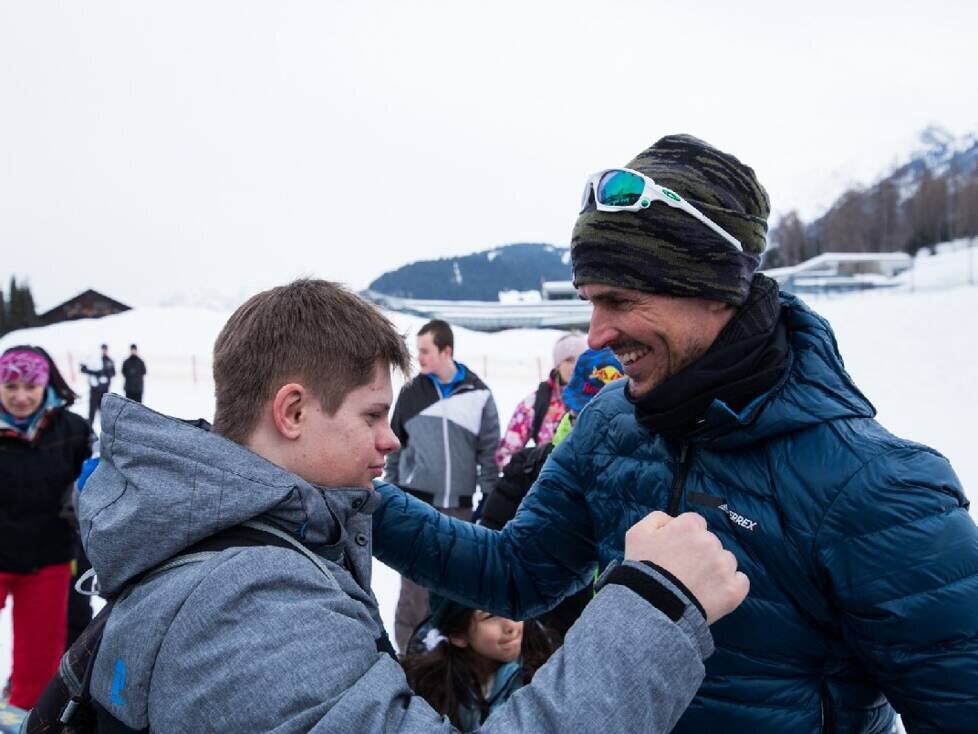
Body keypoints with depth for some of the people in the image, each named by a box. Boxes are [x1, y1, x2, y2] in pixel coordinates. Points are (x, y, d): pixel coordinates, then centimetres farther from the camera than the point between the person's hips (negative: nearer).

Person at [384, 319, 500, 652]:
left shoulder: (478, 394, 0)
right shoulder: (411, 392, 3)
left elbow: (490, 450, 3)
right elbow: (395, 446, 10)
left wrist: (490, 500, 2)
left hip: (459, 505, 0)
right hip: (417, 501, 0)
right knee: (416, 580, 0)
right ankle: (409, 646, 12)